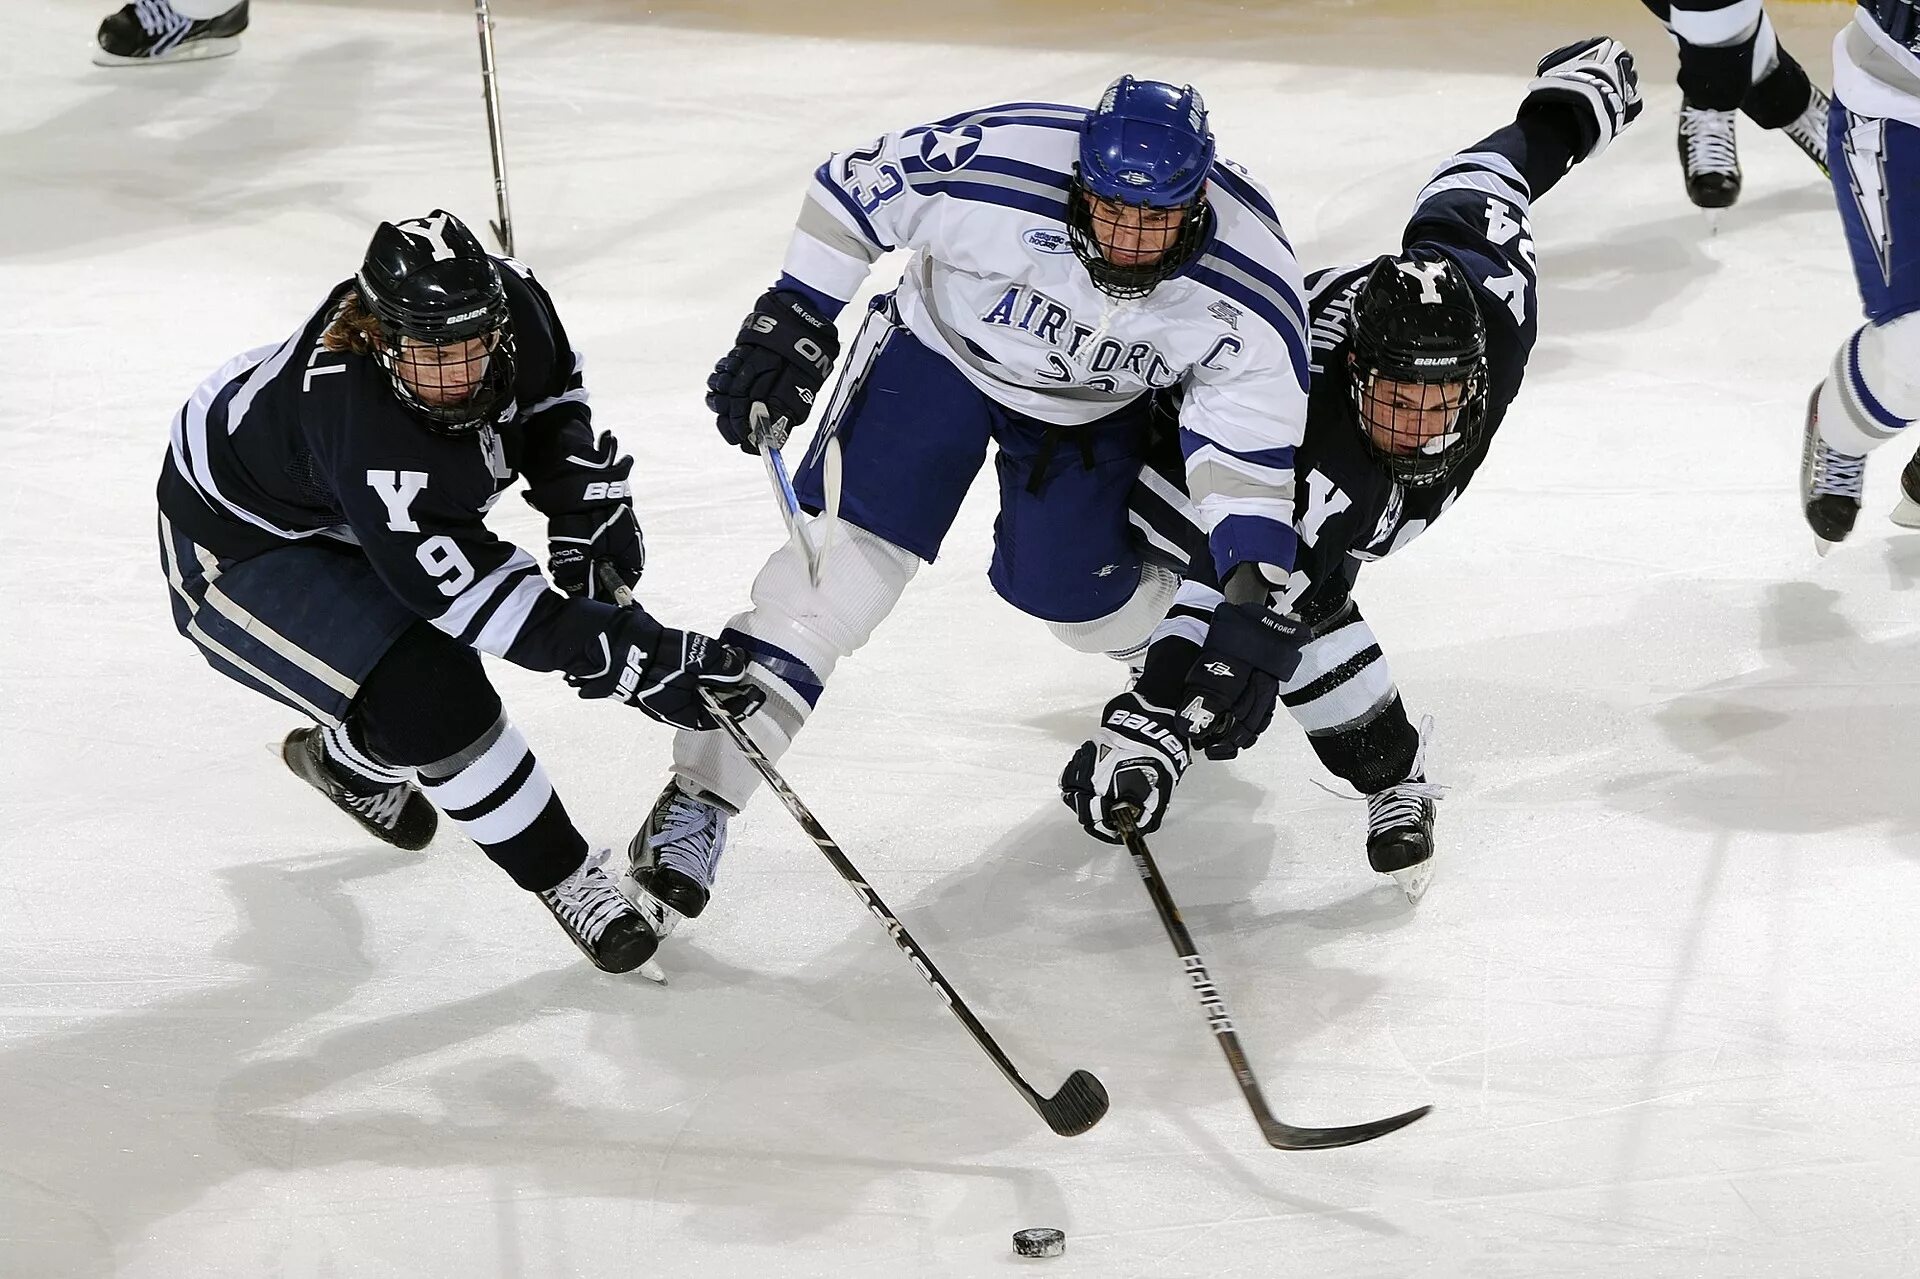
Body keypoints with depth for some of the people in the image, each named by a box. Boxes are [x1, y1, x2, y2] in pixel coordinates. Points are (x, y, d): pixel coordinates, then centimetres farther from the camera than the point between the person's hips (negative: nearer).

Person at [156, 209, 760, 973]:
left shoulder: (508, 301, -24)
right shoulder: (355, 417, -43)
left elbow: (551, 395, 1)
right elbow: (468, 587, -41)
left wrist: (587, 508, -10)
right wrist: (628, 658, -42)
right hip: (234, 547, -8)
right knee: (430, 700, -21)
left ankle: (348, 761, 52)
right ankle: (565, 880, -4)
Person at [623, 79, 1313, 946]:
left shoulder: (1249, 287, -30)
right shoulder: (994, 165, -36)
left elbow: (1252, 438, -19)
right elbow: (851, 190, -19)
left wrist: (1253, 586, -27)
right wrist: (794, 324, -18)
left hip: (1093, 406, 2)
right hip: (941, 348, -2)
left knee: (1073, 595, 5)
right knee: (845, 561, -14)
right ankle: (701, 794, -13)